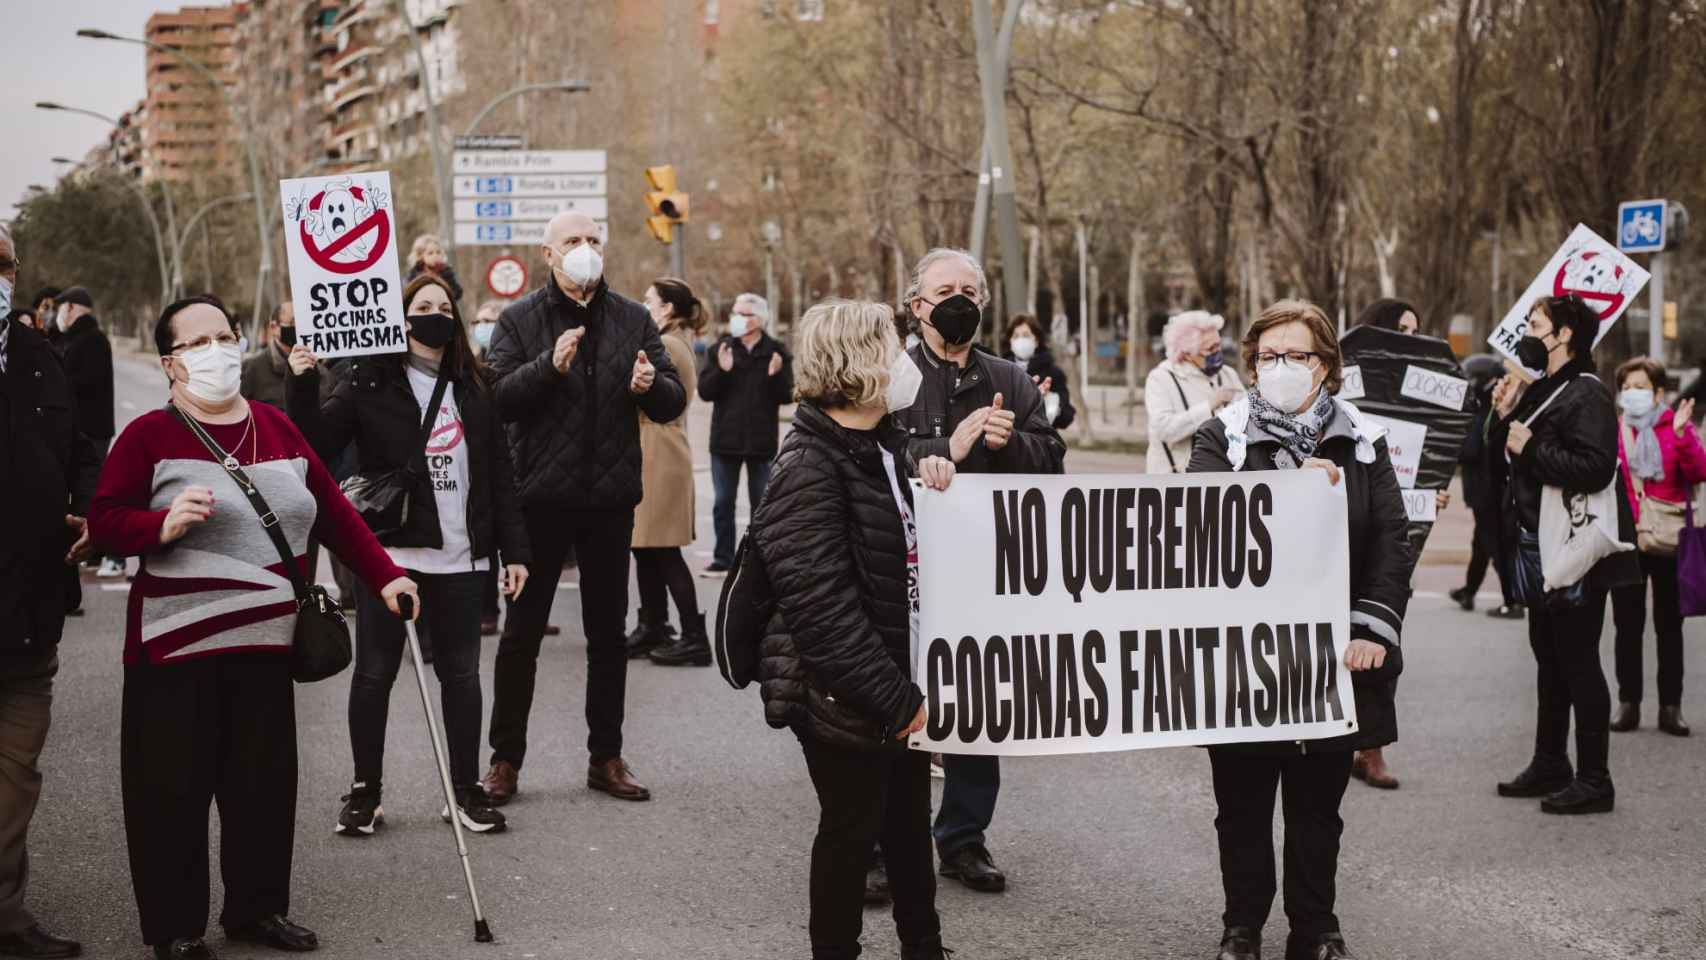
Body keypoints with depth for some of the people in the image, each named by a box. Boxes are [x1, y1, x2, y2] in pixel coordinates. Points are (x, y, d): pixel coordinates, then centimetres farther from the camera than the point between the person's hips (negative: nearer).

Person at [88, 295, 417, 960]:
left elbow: (333, 511, 14)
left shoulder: (276, 428, 11)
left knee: (265, 780, 9)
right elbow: (104, 519, -6)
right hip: (176, 650, -4)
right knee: (174, 788, 2)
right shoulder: (150, 435, -3)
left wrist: (383, 574, 9)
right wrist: (163, 525, -24)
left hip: (266, 642, 4)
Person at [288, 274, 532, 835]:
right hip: (389, 552, -3)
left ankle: (467, 790, 18)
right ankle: (366, 790, 15)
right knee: (375, 672, 4)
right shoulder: (370, 382, 0)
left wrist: (513, 550, 7)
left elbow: (499, 474, 11)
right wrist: (303, 385, -21)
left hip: (460, 558, 3)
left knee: (460, 673, 8)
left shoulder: (473, 388, 10)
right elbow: (318, 443, -7)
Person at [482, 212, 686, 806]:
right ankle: (505, 759, 13)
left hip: (610, 499, 3)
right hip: (541, 496, -3)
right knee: (521, 634, 4)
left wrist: (651, 385, -18)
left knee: (608, 634, 11)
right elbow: (498, 398, -13)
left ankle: (606, 757, 20)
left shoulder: (633, 320, 7)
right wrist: (549, 366, -28)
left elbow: (674, 403, 4)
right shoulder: (520, 321, -1)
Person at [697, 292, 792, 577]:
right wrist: (721, 370, -21)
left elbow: (787, 395, -4)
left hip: (762, 442, -1)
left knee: (761, 503, 8)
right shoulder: (720, 349, 2)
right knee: (723, 503, 5)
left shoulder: (775, 352, -1)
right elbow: (705, 391, -3)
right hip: (725, 439, 1)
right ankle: (722, 558, 13)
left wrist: (776, 375, -23)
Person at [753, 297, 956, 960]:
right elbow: (821, 604, -23)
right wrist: (893, 699, -22)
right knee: (852, 829, 6)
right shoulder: (810, 465, -19)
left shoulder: (887, 444, 9)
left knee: (910, 821, 19)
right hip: (844, 700, -8)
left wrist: (933, 477, 3)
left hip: (901, 687, 8)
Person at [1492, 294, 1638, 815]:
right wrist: (1506, 418, 4)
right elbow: (1515, 460, 18)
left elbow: (1594, 468, -28)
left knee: (1578, 661, -4)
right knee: (1549, 658, 17)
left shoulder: (1587, 395, -15)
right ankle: (1550, 766, 28)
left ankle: (1594, 781, 3)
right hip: (1539, 546, 10)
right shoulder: (1539, 391, 14)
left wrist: (1531, 447, -22)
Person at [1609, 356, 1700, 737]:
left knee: (1669, 626, 6)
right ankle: (1628, 703, 12)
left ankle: (1671, 707, 12)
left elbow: (1699, 472, -13)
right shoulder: (1610, 430, 4)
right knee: (1628, 627, 6)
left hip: (1668, 543, -1)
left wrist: (1682, 434, -24)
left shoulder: (1676, 427, 1)